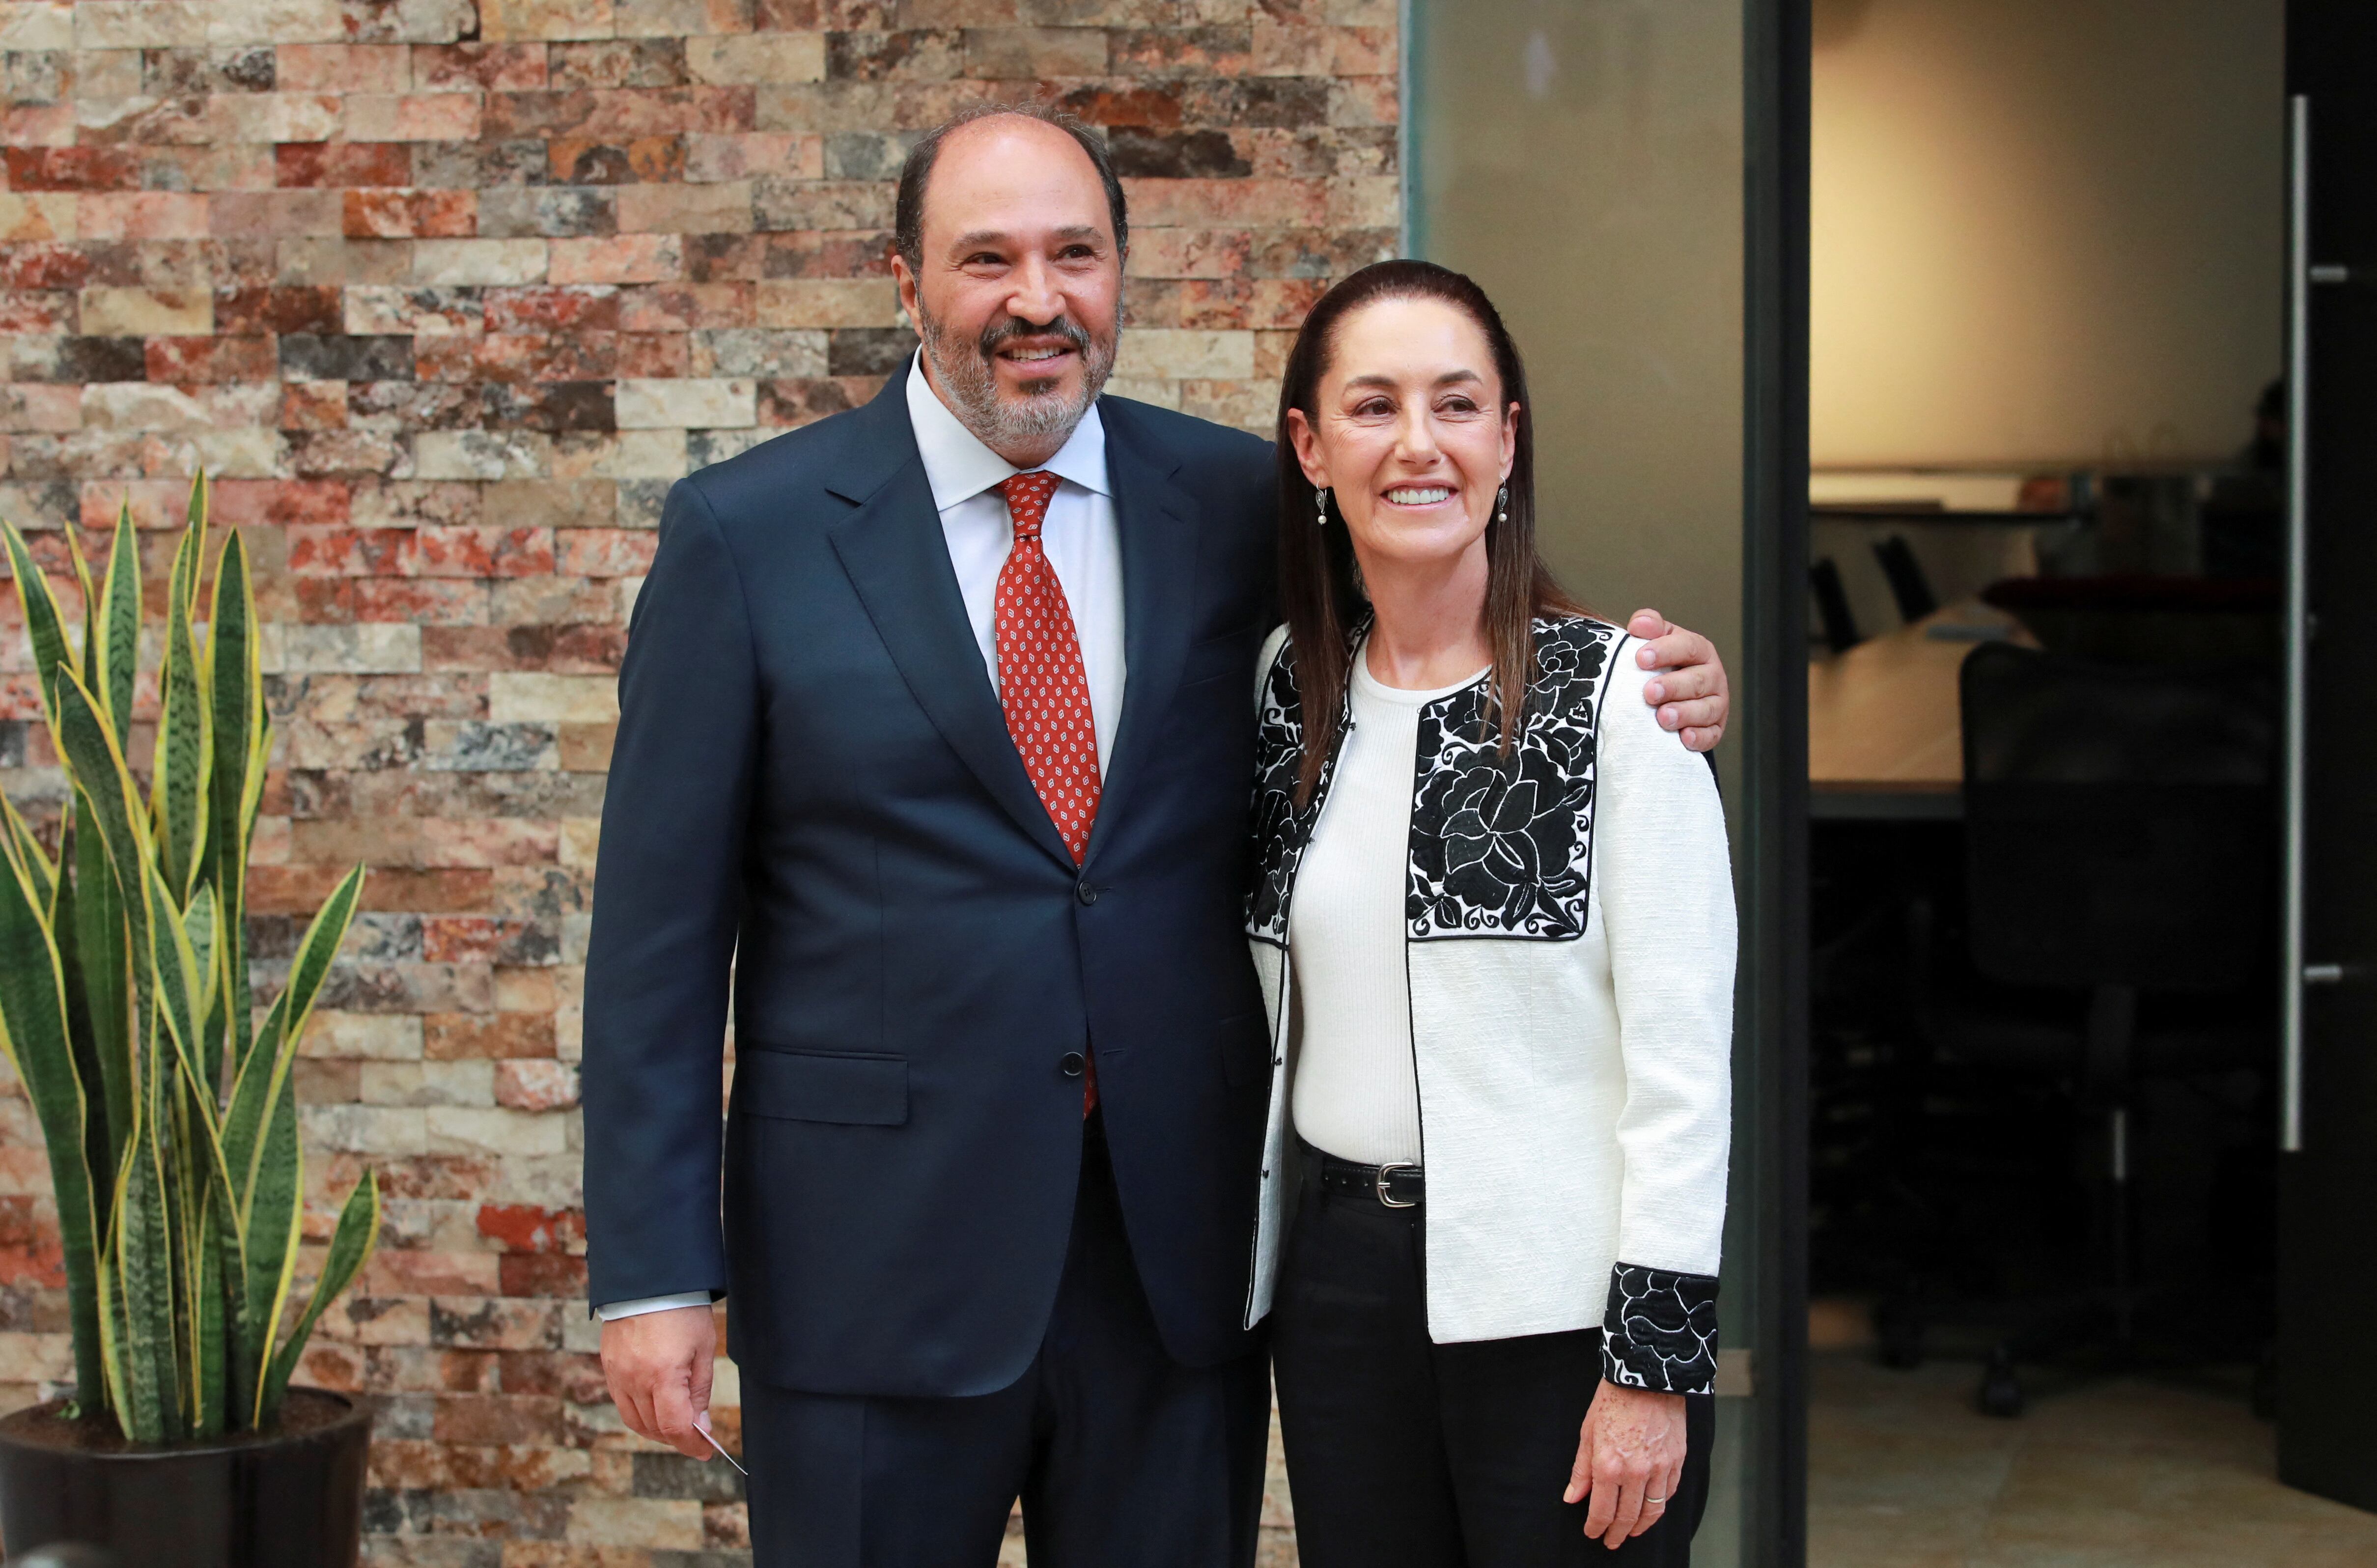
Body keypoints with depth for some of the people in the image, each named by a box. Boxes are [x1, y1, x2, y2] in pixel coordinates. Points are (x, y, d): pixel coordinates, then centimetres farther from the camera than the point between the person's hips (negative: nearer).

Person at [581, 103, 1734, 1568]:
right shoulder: (745, 534, -2)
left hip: (1179, 1253, 3)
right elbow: (662, 923, -2)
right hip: (877, 1256, -2)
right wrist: (654, 1270, -7)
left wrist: (1651, 693, -5)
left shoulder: (1241, 504, 5)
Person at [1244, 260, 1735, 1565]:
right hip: (1338, 1280, 5)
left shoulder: (1613, 692, -9)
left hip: (1556, 1295, -5)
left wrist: (1657, 1362, -14)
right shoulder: (1289, 687, 7)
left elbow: (1682, 1051, -11)